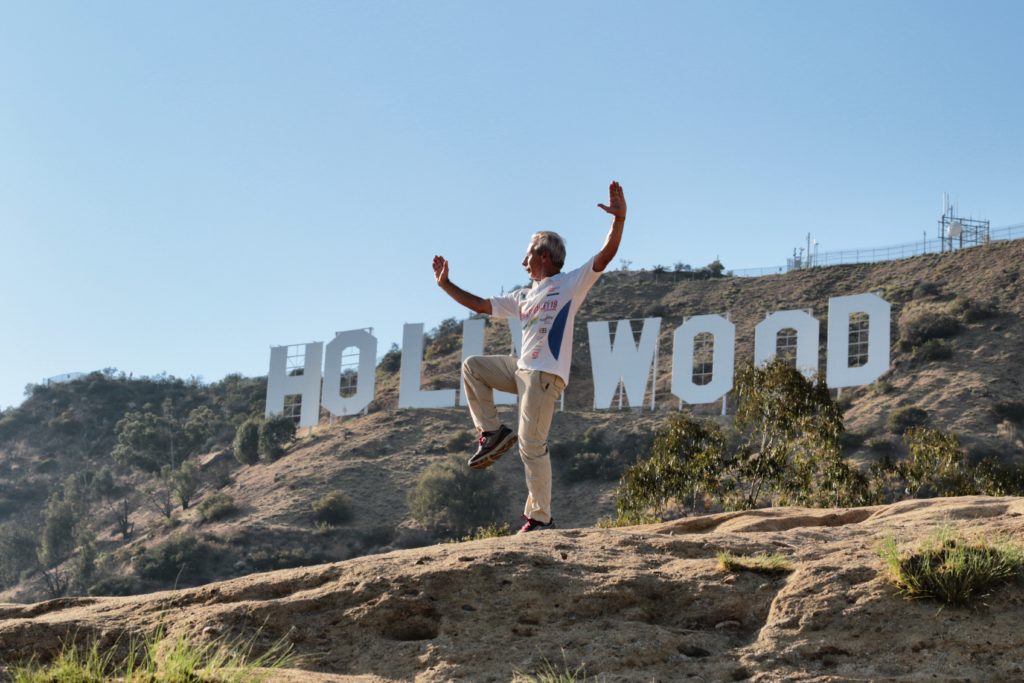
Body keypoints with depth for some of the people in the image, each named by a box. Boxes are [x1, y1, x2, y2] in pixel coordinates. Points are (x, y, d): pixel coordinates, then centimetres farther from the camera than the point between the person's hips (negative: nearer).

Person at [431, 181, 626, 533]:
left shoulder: (571, 284, 1)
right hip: (521, 369, 8)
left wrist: (619, 219, -25)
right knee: (472, 366, 12)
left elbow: (606, 255, -11)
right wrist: (446, 285, 28)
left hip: (546, 373, -8)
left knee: (531, 445, -10)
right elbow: (481, 305, 30)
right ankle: (492, 432, 7)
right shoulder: (523, 297, 23)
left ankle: (540, 518, -3)